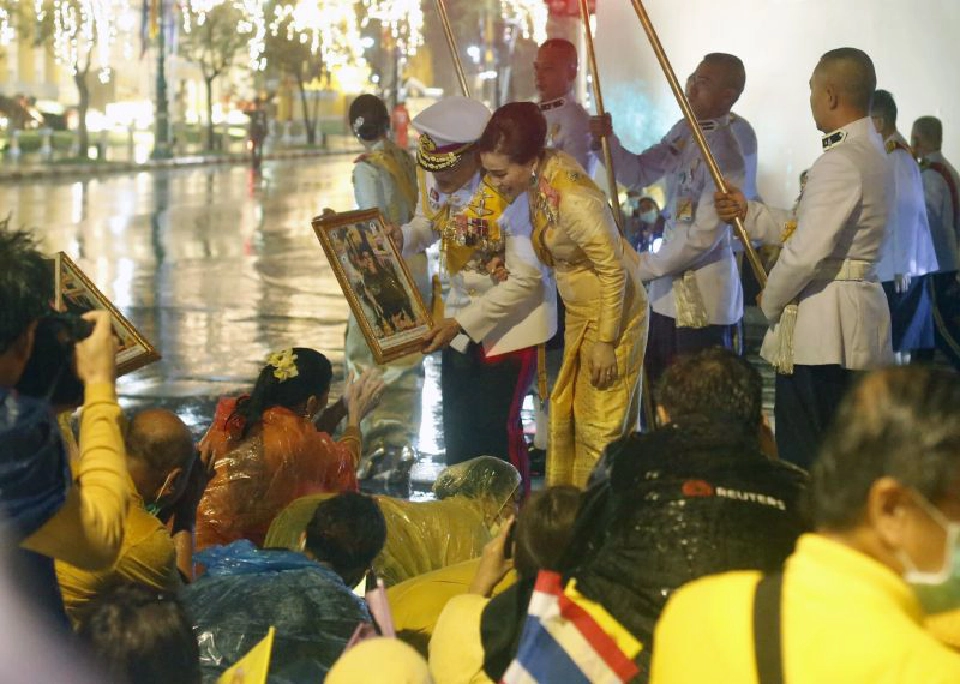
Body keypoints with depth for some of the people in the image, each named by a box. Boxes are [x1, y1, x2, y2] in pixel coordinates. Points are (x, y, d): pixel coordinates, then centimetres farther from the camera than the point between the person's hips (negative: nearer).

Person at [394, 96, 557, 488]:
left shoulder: (510, 194, -30)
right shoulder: (433, 179, -11)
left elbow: (526, 279, -25)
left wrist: (460, 323, -25)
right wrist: (399, 238, -15)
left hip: (513, 319, -6)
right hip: (462, 316, 6)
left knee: (497, 427, -5)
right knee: (458, 427, 11)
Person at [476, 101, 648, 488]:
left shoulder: (574, 202, -33)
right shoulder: (545, 169, -9)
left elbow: (614, 271, -25)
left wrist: (605, 341, -19)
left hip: (612, 315, -9)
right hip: (579, 313, 9)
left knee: (599, 428, 3)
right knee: (563, 415, 18)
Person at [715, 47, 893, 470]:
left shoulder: (839, 163, -18)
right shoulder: (871, 153, 14)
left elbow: (807, 251, -24)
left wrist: (771, 301, -7)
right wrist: (749, 213, 16)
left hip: (820, 332, -10)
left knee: (804, 461, -4)